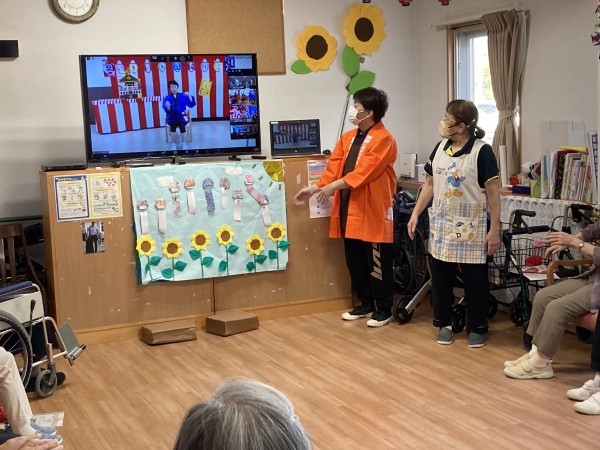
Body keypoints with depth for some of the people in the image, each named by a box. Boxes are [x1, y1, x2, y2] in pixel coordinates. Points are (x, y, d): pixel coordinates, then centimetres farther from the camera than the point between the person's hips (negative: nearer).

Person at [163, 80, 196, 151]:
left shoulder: (183, 96, 7)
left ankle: (183, 143, -14)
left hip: (181, 117, 0)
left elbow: (191, 105, -3)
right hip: (172, 117, 0)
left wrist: (189, 96, -19)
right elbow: (167, 110, -4)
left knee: (182, 125, -34)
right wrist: (167, 106, -27)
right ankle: (174, 143, -15)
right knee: (172, 126, -34)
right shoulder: (167, 98, 7)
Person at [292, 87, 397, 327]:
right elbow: (334, 168, 12)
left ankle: (383, 310, 12)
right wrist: (314, 188, 1)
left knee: (378, 264, 1)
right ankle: (365, 304, 27)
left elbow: (363, 172, -21)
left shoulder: (383, 139, -12)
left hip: (372, 211, -8)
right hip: (349, 209, 8)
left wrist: (333, 187, -23)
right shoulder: (348, 138, 14)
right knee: (354, 262, 14)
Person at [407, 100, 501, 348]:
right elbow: (429, 184, 13)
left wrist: (495, 229, -14)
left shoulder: (482, 152, -13)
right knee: (440, 278, 11)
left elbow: (493, 193, -11)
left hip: (471, 229, -5)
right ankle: (444, 324, 26)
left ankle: (477, 328, 18)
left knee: (475, 281, 4)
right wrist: (415, 214, 8)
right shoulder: (440, 148, 4)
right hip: (441, 226, 5)